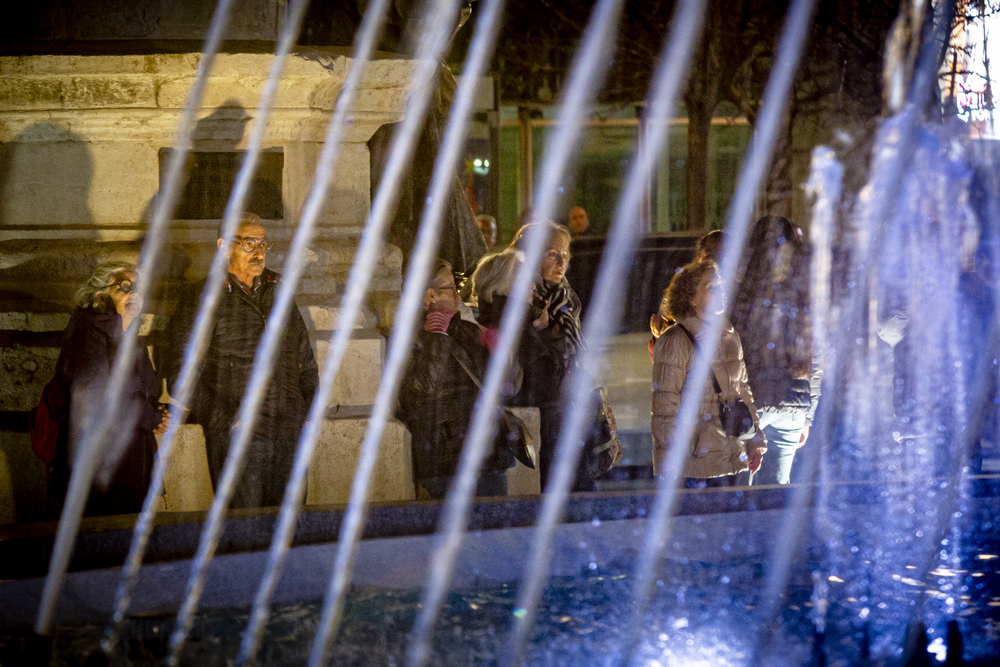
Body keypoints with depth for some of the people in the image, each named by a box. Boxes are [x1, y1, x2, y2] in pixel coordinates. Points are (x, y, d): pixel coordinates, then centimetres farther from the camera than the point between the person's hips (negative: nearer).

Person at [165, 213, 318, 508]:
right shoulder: (200, 300, 2)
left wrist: (310, 413, 12)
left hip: (290, 435, 5)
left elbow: (306, 361, 25)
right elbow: (181, 375, -3)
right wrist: (226, 422, -12)